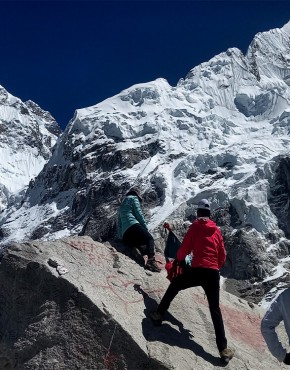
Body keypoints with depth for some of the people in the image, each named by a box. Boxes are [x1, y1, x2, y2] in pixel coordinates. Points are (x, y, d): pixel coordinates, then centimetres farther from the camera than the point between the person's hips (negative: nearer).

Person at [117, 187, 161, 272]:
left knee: (146, 247, 9)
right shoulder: (133, 198, 15)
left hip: (125, 234, 7)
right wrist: (146, 228, 3)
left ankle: (137, 250, -26)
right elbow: (139, 214, 1)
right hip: (133, 226, -7)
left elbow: (119, 223, 30)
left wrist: (121, 237, 28)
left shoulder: (122, 205, 35)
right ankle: (151, 260, -34)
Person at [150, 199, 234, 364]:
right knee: (215, 310, 10)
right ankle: (224, 349, 6)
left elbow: (185, 248, 1)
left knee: (174, 286, 23)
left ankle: (159, 314, 22)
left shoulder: (195, 226, 3)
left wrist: (179, 259, 22)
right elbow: (223, 256, 15)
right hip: (214, 274, 3)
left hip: (197, 270, -3)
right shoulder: (217, 230, 13)